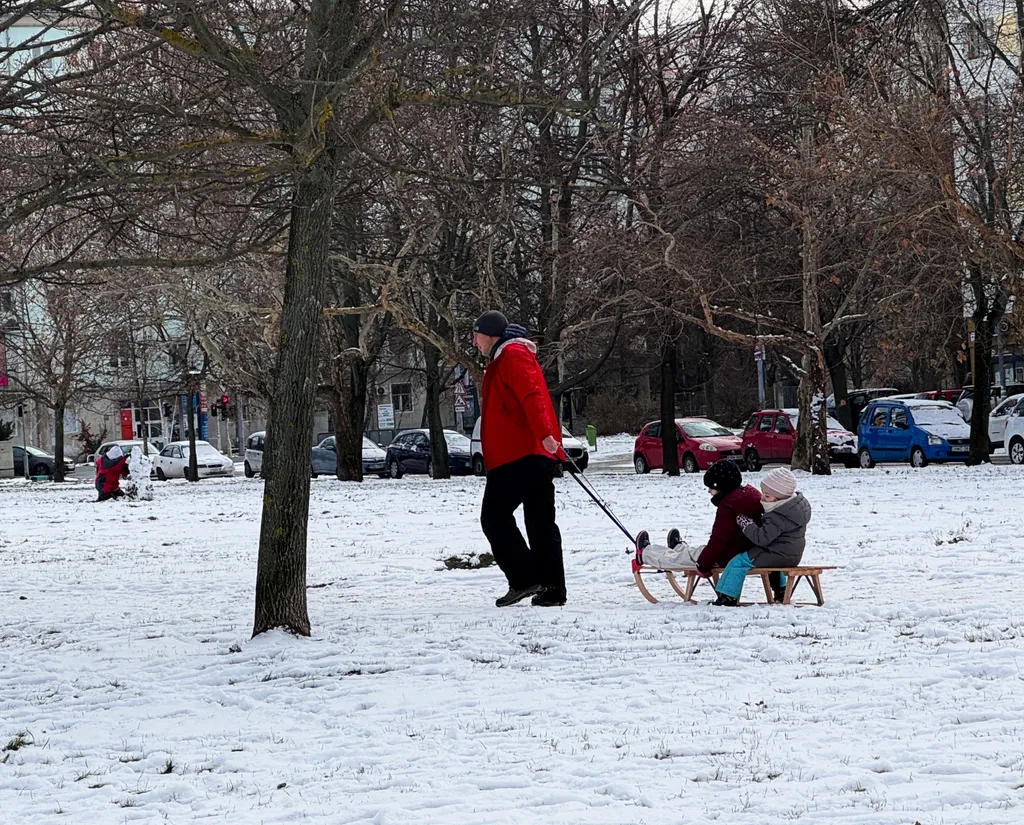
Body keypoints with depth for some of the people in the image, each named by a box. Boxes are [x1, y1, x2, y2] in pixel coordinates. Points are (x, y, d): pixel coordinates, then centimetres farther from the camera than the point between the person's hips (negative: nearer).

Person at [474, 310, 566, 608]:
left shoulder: (512, 356, -8)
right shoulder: (503, 359, 25)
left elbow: (532, 395, -22)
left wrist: (544, 434, -33)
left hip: (516, 456, -10)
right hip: (537, 456, 10)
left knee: (494, 517, -5)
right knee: (541, 522, 7)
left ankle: (524, 580, -10)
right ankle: (552, 589, 5)